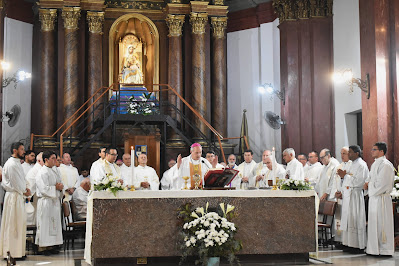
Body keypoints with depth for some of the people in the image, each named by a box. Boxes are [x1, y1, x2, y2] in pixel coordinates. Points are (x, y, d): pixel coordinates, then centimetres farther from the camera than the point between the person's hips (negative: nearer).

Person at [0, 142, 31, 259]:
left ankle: (18, 250, 20)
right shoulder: (11, 164, -17)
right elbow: (15, 183, -18)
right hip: (14, 196, -10)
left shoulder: (17, 163, 15)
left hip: (19, 195, 10)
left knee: (19, 223, 13)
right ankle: (12, 252, 3)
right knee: (13, 224, -4)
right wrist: (24, 191, -4)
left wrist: (25, 188, 5)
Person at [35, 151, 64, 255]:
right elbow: (44, 189, -19)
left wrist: (60, 187, 0)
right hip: (46, 202, -9)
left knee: (54, 223, 8)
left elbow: (60, 183, 21)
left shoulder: (54, 172, 17)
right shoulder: (42, 173, -11)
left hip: (55, 201, 9)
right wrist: (55, 188, -13)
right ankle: (43, 247, 0)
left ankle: (51, 246, 14)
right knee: (45, 224, -5)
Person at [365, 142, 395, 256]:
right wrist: (367, 182, 6)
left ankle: (384, 250, 2)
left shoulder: (385, 164, -14)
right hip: (374, 198, 9)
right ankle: (374, 248, 19)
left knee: (381, 223, -5)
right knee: (374, 223, 12)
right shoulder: (375, 164, 16)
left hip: (381, 198, -9)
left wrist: (373, 192, -9)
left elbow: (382, 183, -19)